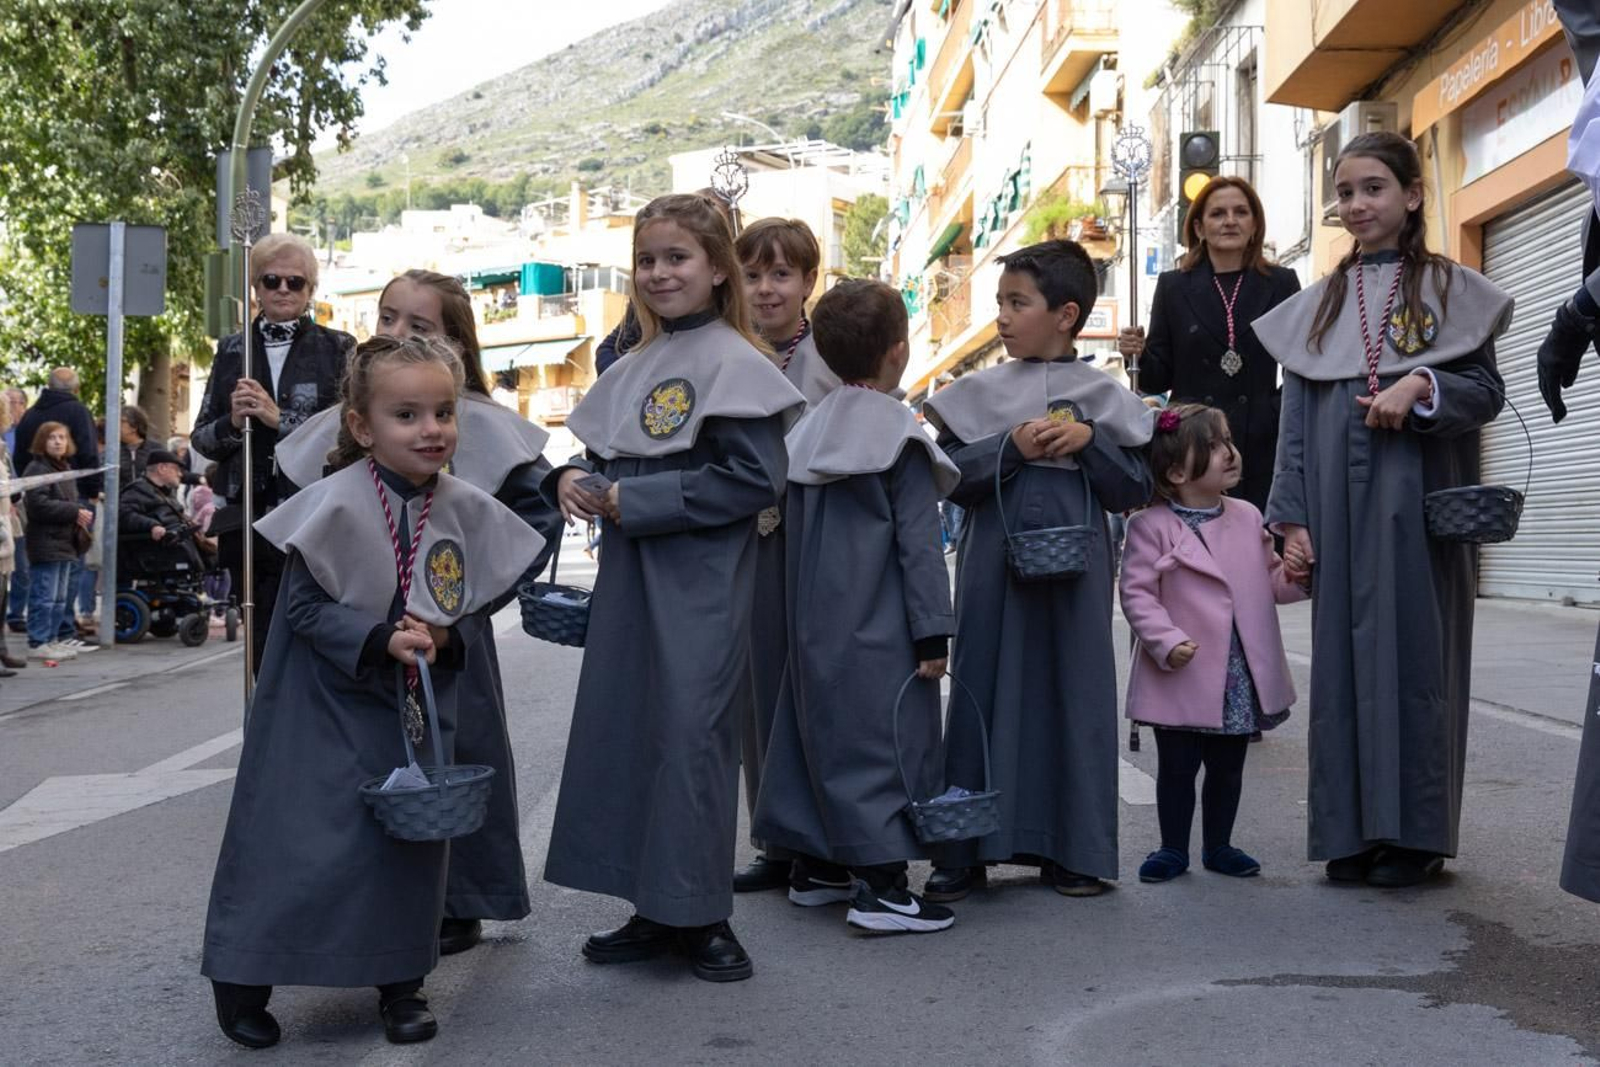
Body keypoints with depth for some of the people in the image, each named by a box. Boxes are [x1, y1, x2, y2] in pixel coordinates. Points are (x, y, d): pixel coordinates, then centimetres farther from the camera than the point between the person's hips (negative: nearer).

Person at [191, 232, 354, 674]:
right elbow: (200, 438, 13)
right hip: (245, 520, 4)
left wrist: (279, 418, -14)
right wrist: (232, 422, -8)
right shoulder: (232, 350, 14)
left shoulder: (337, 348, 3)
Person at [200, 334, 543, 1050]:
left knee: (412, 841, 11)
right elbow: (306, 605, -14)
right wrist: (381, 641, -25)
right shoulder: (336, 505, -17)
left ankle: (401, 983, 27)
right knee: (301, 843, -3)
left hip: (420, 709, 4)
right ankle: (243, 978, 15)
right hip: (328, 704, -4)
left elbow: (477, 610, 6)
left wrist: (445, 639, -14)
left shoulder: (468, 512, -4)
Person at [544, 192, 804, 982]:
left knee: (692, 734, -4)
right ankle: (655, 912, 21)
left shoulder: (734, 364, -10)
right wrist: (576, 479, -1)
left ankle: (703, 917, 10)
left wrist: (634, 499, -16)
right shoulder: (632, 368, 13)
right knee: (623, 732, 9)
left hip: (700, 584, -7)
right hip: (628, 576, 8)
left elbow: (754, 479, -18)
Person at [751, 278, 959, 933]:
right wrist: (933, 631, -11)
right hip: (879, 632, -7)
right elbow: (918, 542, -13)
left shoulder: (807, 432, 8)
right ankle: (879, 886, -5)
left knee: (824, 733, 15)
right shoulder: (901, 437, -11)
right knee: (884, 739, -4)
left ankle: (815, 866, 24)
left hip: (814, 627, 7)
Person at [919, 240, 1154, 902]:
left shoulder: (1104, 397, 4)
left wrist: (1088, 439, -12)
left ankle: (1072, 851, 16)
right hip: (992, 566, 0)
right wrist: (1011, 447, -14)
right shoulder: (980, 393, 5)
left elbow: (1135, 488, 2)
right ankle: (965, 851, 10)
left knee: (1075, 693, 4)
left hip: (1074, 566, 0)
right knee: (984, 691, 2)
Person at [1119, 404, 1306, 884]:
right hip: (1184, 677, -5)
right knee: (1177, 767, 6)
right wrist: (1166, 641, -22)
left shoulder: (1248, 518, 7)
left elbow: (1272, 579, 15)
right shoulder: (1152, 526, -10)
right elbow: (1136, 592, -11)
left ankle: (1218, 845, 29)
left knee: (1228, 767, 15)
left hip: (1241, 679, 5)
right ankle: (1173, 849, 20)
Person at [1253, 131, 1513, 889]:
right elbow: (1296, 419, 9)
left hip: (1418, 503, -3)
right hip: (1340, 506, 3)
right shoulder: (1318, 305, 12)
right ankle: (1353, 828, 10)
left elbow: (1487, 390, 2)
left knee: (1413, 652, -2)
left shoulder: (1450, 289, 5)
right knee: (1343, 656, 3)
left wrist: (1422, 387, -17)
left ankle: (1414, 833, 5)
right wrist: (1291, 517, 2)